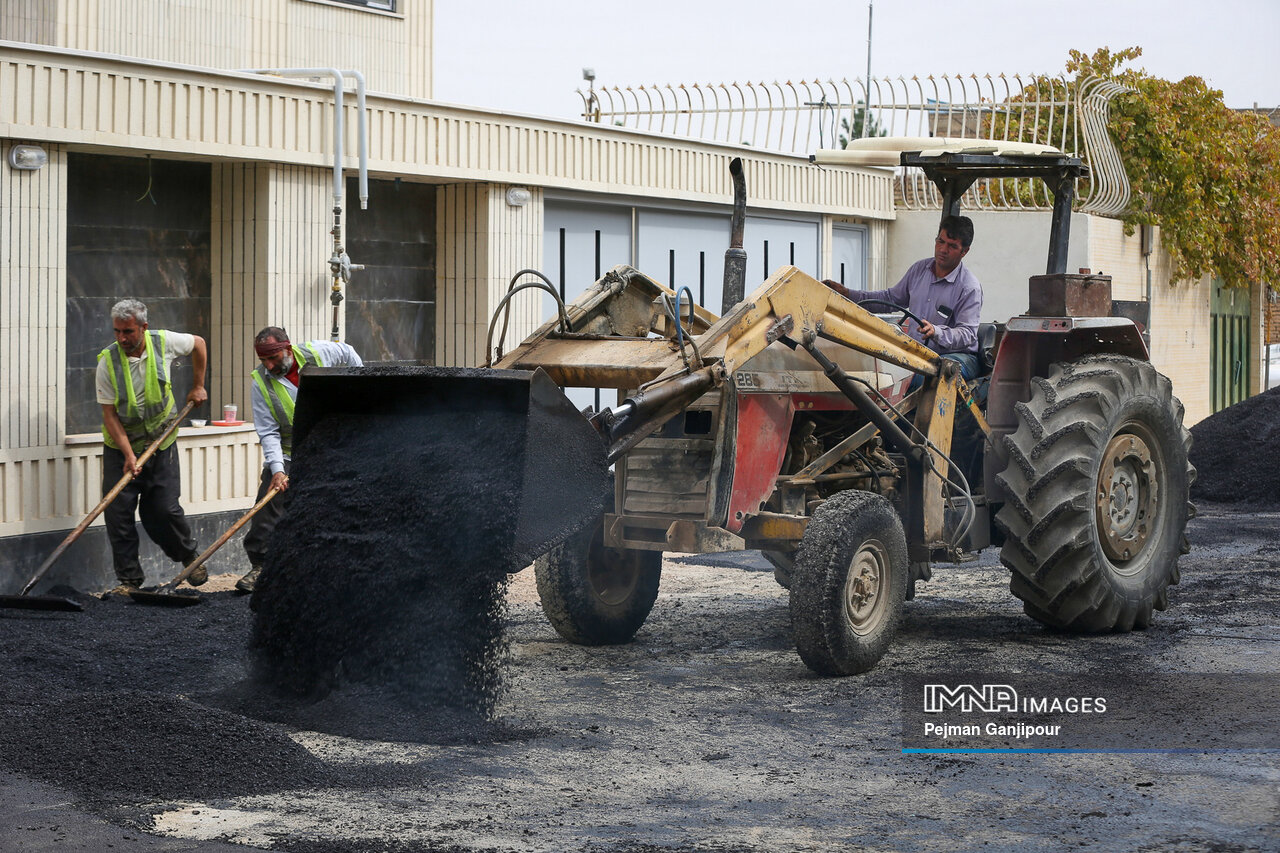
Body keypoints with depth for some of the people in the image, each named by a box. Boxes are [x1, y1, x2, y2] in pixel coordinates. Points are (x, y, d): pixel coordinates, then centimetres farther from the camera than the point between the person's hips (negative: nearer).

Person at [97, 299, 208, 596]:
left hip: (161, 442, 1)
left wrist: (197, 386, 14)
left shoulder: (164, 342, -11)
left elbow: (198, 344, 11)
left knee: (164, 509, -3)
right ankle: (128, 579, 4)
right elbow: (109, 414, -14)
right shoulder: (108, 361, -15)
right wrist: (129, 454, -23)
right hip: (120, 446, 0)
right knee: (118, 513, -7)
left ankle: (190, 557, 23)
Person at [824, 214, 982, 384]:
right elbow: (891, 298, 26)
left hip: (957, 354, -5)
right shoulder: (919, 269, 12)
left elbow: (967, 334, -16)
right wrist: (847, 293, 18)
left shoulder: (969, 287, -8)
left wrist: (935, 332, -36)